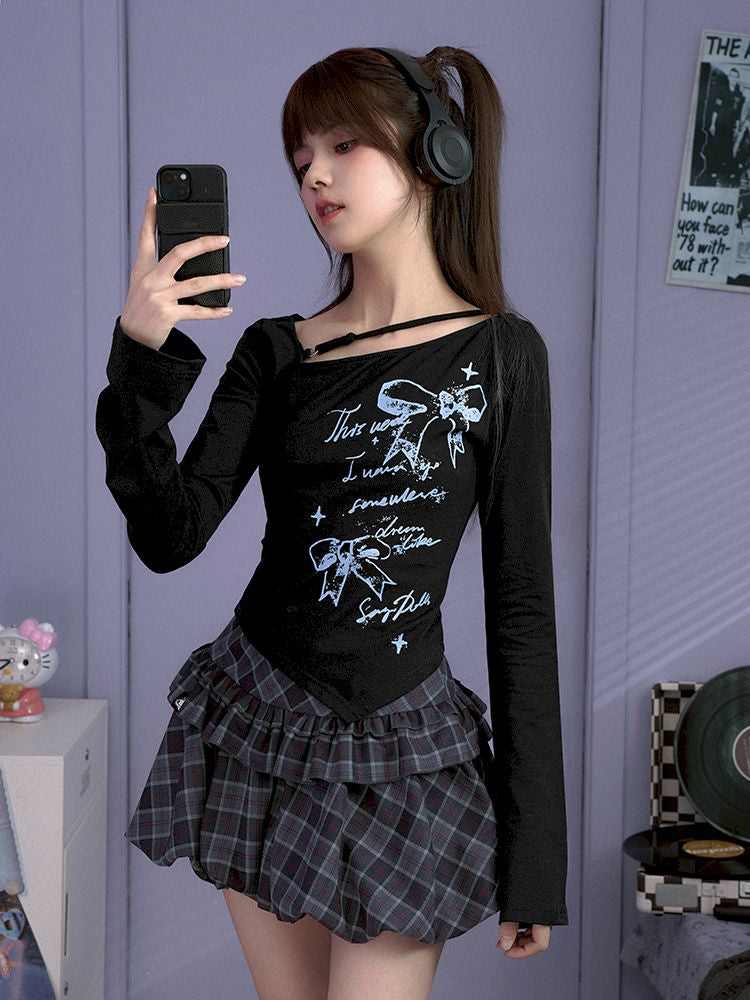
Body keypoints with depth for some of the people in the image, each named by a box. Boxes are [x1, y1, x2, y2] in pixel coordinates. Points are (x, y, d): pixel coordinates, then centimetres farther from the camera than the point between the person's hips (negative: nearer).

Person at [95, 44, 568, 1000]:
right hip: (260, 724, 3)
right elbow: (170, 537, -7)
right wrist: (142, 357, -21)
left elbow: (521, 599, -4)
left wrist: (533, 852, -5)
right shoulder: (277, 352, 4)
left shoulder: (500, 354, -4)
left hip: (402, 751, -3)